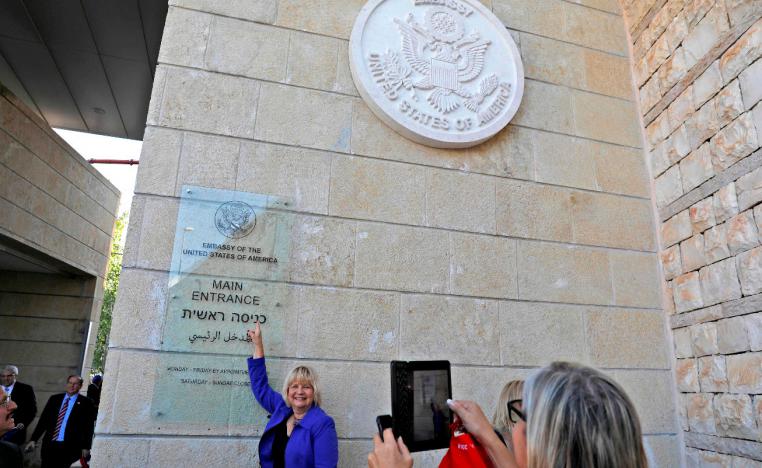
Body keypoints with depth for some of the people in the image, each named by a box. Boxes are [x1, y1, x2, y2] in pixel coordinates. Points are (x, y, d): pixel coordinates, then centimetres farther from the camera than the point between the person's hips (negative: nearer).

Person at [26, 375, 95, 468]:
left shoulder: (86, 402, -1)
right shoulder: (54, 399, 11)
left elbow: (89, 426, -3)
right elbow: (43, 420, 11)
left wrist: (86, 447, -6)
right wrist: (33, 439, 4)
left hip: (70, 447, -3)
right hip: (50, 444, 3)